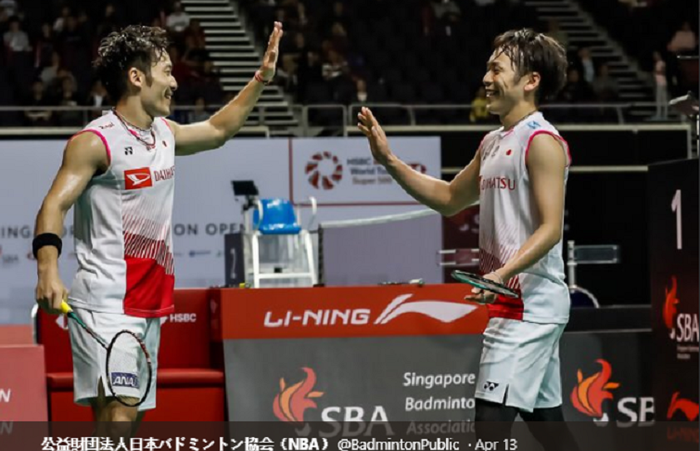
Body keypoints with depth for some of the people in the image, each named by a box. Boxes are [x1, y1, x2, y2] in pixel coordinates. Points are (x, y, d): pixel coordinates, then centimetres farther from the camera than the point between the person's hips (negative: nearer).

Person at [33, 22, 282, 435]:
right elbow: (55, 204, -18)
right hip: (106, 305, -9)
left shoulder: (164, 133, 15)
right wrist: (48, 268, -33)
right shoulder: (95, 141, -11)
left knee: (132, 417, 8)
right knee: (117, 414, -21)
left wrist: (261, 78, 31)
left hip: (150, 307, 9)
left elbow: (217, 130, 33)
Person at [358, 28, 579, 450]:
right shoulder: (493, 143, 16)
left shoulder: (542, 141, -12)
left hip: (530, 304, -9)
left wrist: (502, 274, -31)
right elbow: (449, 199, 27)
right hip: (511, 303, 9)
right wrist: (390, 161, 18)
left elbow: (551, 229, -19)